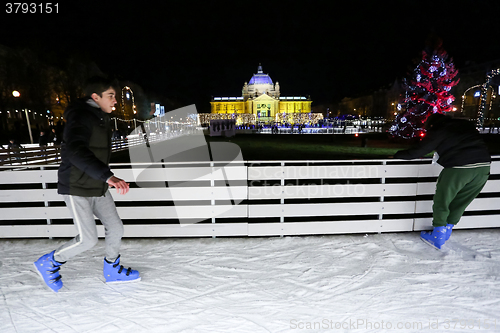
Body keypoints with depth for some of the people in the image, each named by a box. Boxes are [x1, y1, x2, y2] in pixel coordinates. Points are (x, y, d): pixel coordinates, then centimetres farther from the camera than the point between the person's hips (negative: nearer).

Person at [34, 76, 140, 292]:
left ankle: (112, 270, 28)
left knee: (115, 228, 8)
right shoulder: (81, 117, -19)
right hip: (77, 188, -8)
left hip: (98, 187, 9)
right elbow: (76, 151, -36)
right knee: (88, 239, -4)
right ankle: (49, 264, 25)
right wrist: (108, 176, -46)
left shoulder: (100, 118, 11)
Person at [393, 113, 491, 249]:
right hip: (484, 167, 7)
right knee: (460, 203, 20)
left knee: (441, 202, 10)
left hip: (458, 169, -6)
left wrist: (397, 155, 13)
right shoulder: (466, 124, 20)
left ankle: (438, 237, 19)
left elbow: (417, 152, 1)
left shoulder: (437, 131, 3)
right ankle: (447, 231, 32)